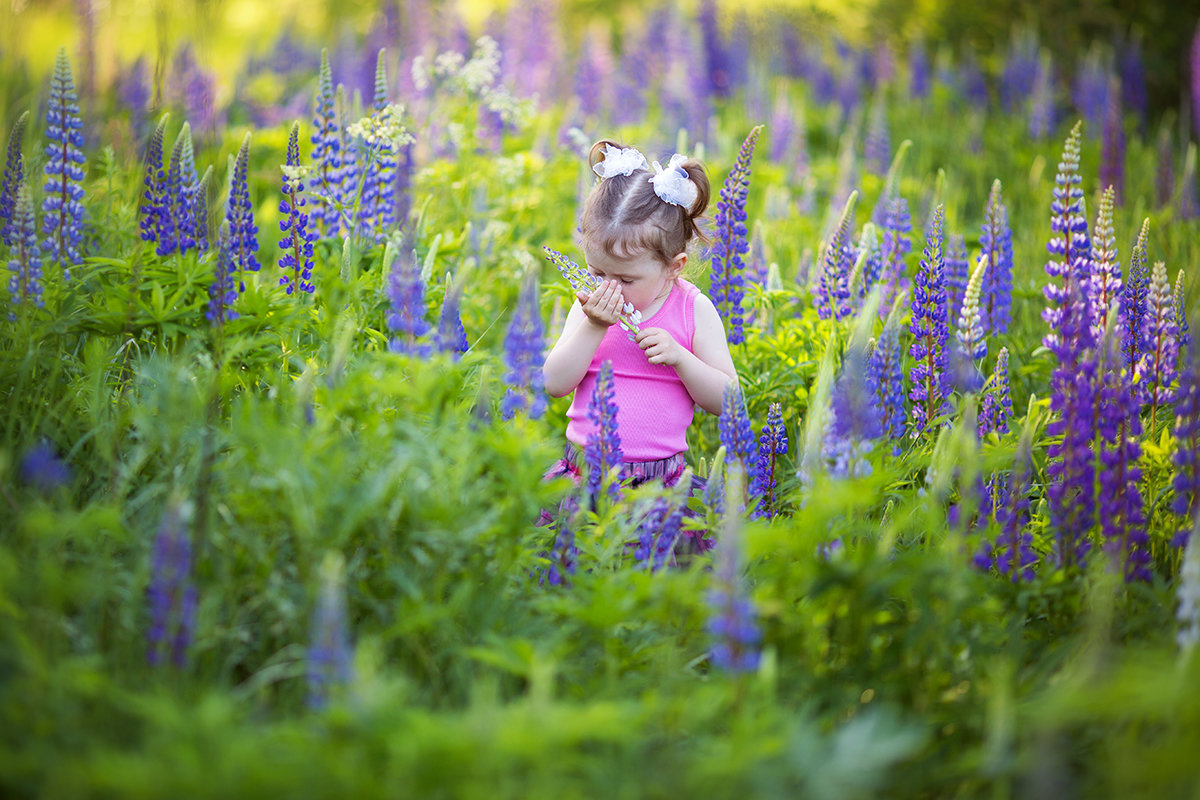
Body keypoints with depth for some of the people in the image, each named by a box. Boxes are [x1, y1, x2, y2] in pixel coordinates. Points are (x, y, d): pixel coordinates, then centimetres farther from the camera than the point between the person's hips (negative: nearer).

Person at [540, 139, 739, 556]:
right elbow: (554, 383, -1)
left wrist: (680, 357, -15)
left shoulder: (693, 309, 1)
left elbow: (725, 398, 2)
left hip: (659, 479, -1)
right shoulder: (591, 306, 7)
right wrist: (594, 327, -13)